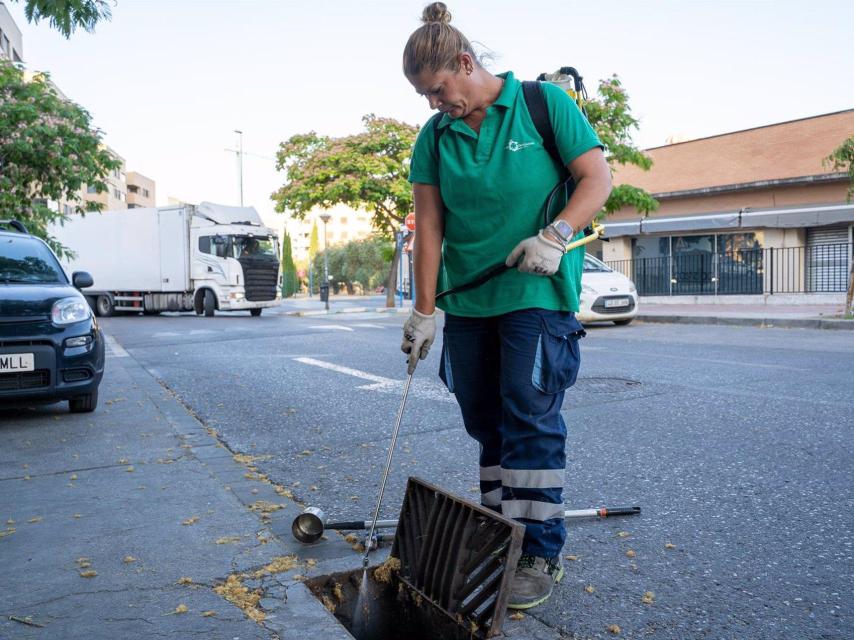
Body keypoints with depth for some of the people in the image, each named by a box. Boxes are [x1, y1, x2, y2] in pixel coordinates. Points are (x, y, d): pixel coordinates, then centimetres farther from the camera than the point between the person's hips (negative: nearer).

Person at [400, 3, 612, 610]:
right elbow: (428, 226, 4)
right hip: (467, 301, 5)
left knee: (531, 416, -8)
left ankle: (541, 553, 5)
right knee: (485, 420, 9)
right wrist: (424, 311, 0)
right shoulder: (434, 137, 8)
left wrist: (555, 235, -20)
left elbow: (598, 179, -3)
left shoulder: (545, 103, -2)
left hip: (537, 293, -4)